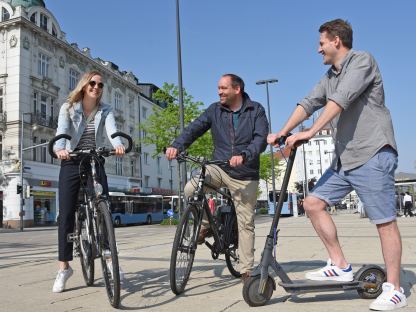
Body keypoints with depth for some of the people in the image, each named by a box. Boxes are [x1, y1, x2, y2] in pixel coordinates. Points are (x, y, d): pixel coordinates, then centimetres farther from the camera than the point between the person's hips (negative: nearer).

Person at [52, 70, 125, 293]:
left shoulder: (105, 110, 3)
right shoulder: (68, 108, -1)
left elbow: (112, 130, -17)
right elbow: (61, 131, -19)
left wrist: (118, 145, -40)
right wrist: (59, 149, -42)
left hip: (96, 164, 1)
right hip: (72, 164, -1)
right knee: (66, 215, -2)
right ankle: (64, 267, 7)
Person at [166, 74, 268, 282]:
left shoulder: (256, 110, -2)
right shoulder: (215, 110, 4)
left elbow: (261, 138, -15)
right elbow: (194, 128, -7)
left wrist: (243, 156, -33)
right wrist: (176, 146, -26)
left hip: (245, 176, -2)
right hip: (219, 168, 2)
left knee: (246, 223, 3)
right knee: (191, 189, -24)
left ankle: (246, 269, 18)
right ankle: (206, 225, 3)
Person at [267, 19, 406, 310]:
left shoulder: (362, 60, -6)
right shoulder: (330, 77, 19)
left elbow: (341, 99, -20)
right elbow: (309, 103, 8)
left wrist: (310, 132, -26)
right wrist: (283, 132, -4)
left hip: (372, 154, -9)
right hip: (345, 158, 9)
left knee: (385, 221, -4)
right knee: (313, 203, 4)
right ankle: (340, 266, 11)